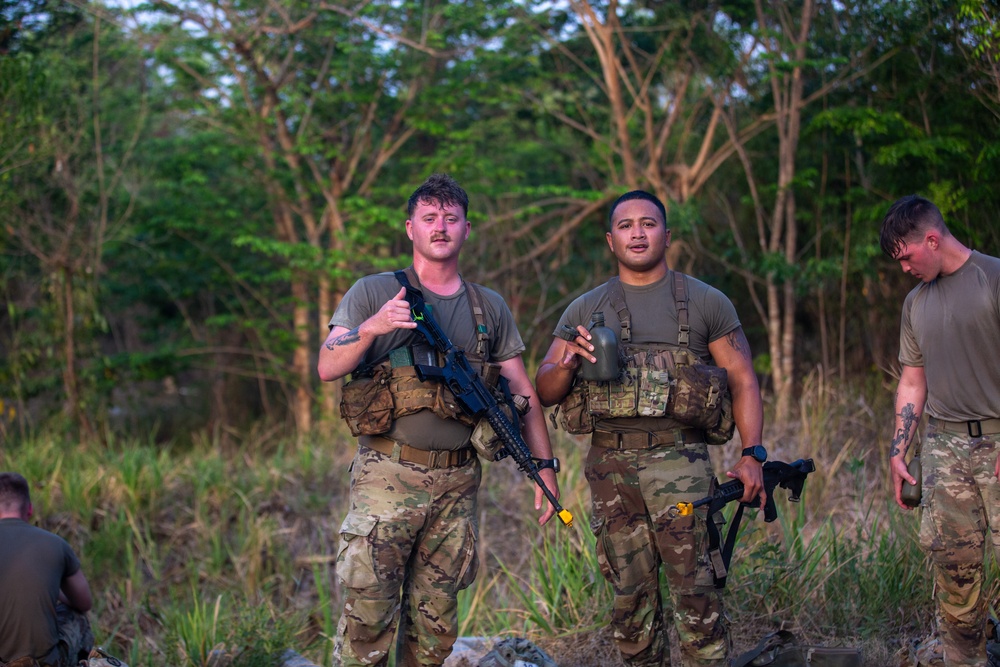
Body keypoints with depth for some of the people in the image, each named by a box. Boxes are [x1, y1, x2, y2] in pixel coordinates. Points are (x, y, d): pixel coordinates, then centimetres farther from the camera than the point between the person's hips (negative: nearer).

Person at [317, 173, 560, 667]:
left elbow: (522, 391, 14)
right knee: (368, 613, -8)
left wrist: (544, 467, 6)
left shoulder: (490, 308, 13)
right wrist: (372, 328, -21)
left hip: (456, 483, 3)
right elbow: (327, 368, -4)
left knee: (435, 622, 7)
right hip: (388, 477, -3)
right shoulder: (373, 292, 4)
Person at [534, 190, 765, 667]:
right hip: (610, 466, 3)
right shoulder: (584, 310, 14)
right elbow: (545, 391, 12)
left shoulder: (706, 303, 9)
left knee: (693, 589, -11)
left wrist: (752, 454, -4)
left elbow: (742, 380, 7)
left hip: (679, 460, -3)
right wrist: (569, 363, -10)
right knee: (630, 594, 6)